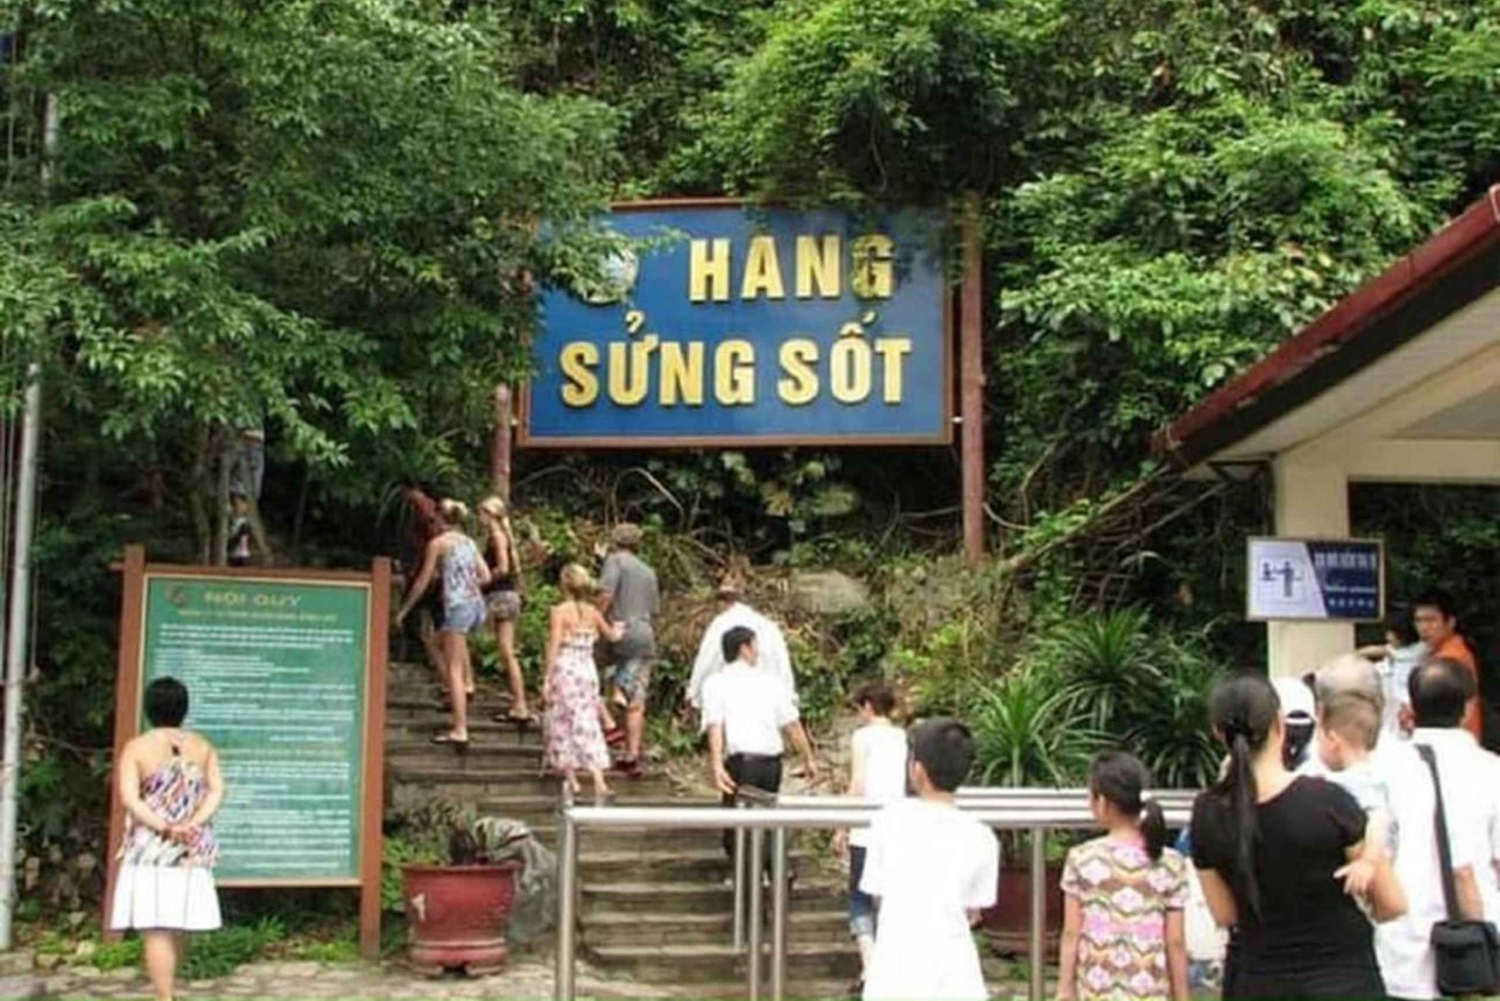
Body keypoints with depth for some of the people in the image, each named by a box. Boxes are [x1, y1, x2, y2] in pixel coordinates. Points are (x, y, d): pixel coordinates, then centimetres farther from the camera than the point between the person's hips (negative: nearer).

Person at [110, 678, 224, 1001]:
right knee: (175, 928, 14)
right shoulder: (203, 747, 8)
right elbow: (217, 790, -2)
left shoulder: (136, 748, -4)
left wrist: (162, 827, -18)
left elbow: (129, 798, -15)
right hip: (191, 851, 4)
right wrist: (192, 825, -11)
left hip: (150, 850, -4)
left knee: (157, 930, -5)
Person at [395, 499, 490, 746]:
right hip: (476, 604, 7)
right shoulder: (469, 542, 14)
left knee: (453, 669, -6)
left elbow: (423, 582, -1)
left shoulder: (438, 543, -2)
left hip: (457, 605, -7)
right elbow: (485, 576, 12)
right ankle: (468, 683, 32)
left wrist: (404, 610, 8)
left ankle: (460, 730, -11)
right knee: (445, 636, 37)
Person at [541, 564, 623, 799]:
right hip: (588, 671, 4)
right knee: (587, 724, 7)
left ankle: (570, 778, 13)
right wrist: (618, 629, 45)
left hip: (564, 670, -4)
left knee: (563, 724, 9)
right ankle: (598, 779, -5)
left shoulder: (559, 611, -9)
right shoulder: (592, 612, 6)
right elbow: (611, 636, 21)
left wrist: (547, 678, -11)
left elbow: (554, 645, -14)